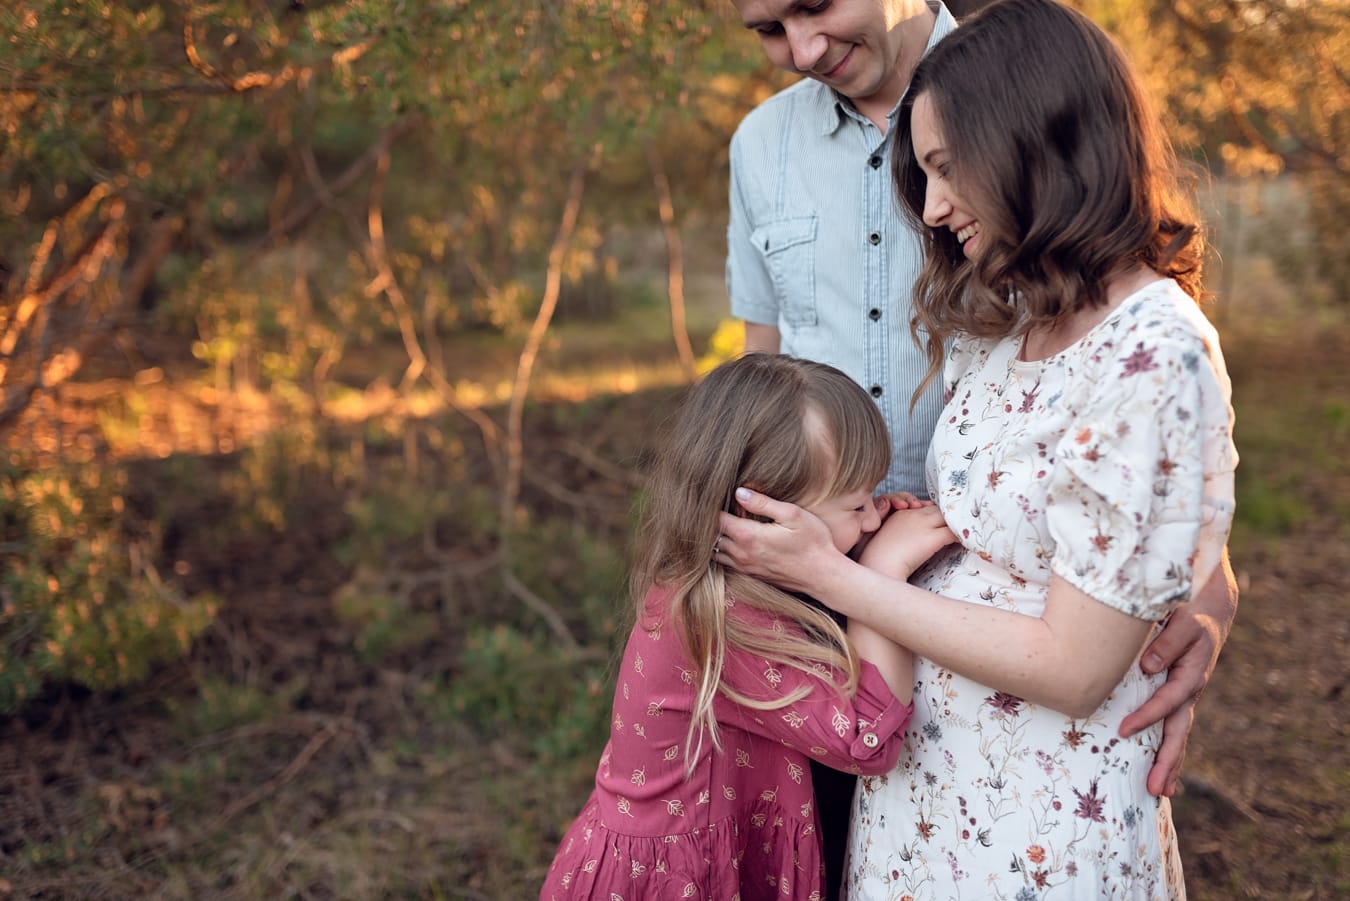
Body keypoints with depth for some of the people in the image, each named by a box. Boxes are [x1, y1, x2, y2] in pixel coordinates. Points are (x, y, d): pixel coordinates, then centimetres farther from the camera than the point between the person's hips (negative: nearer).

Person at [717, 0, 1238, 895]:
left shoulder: (1153, 359, -23)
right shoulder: (1008, 319, 3)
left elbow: (1071, 668, -23)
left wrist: (830, 576, -19)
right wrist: (891, 536, -10)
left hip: (1036, 829, -7)